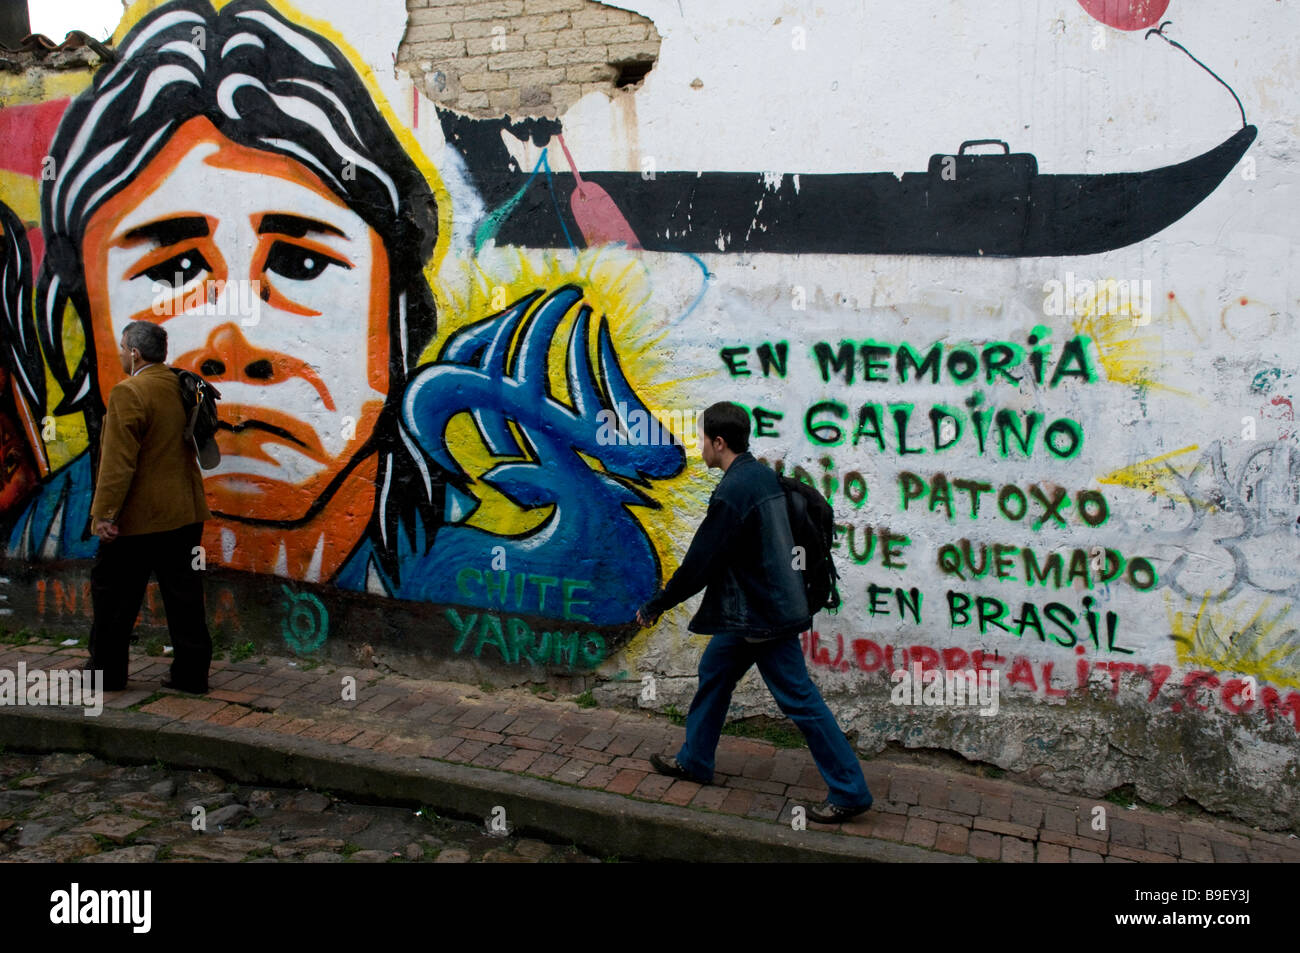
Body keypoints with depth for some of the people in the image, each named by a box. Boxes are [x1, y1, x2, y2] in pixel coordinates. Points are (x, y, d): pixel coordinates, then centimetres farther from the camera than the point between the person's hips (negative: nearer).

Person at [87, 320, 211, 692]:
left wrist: (105, 513, -15)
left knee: (114, 595, 9)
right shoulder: (183, 388, 7)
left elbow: (118, 462, -18)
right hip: (186, 512, 7)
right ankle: (191, 673, 12)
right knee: (184, 595, 9)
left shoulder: (128, 394, -15)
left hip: (138, 518, -6)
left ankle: (106, 672, 20)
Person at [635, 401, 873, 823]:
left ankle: (849, 792, 7)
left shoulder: (732, 493, -23)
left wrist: (655, 605, -8)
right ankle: (694, 761, 34)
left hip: (764, 615, -10)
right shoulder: (762, 475, 6)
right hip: (754, 609, 10)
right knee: (714, 670, 20)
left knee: (799, 699, -2)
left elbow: (699, 563, -19)